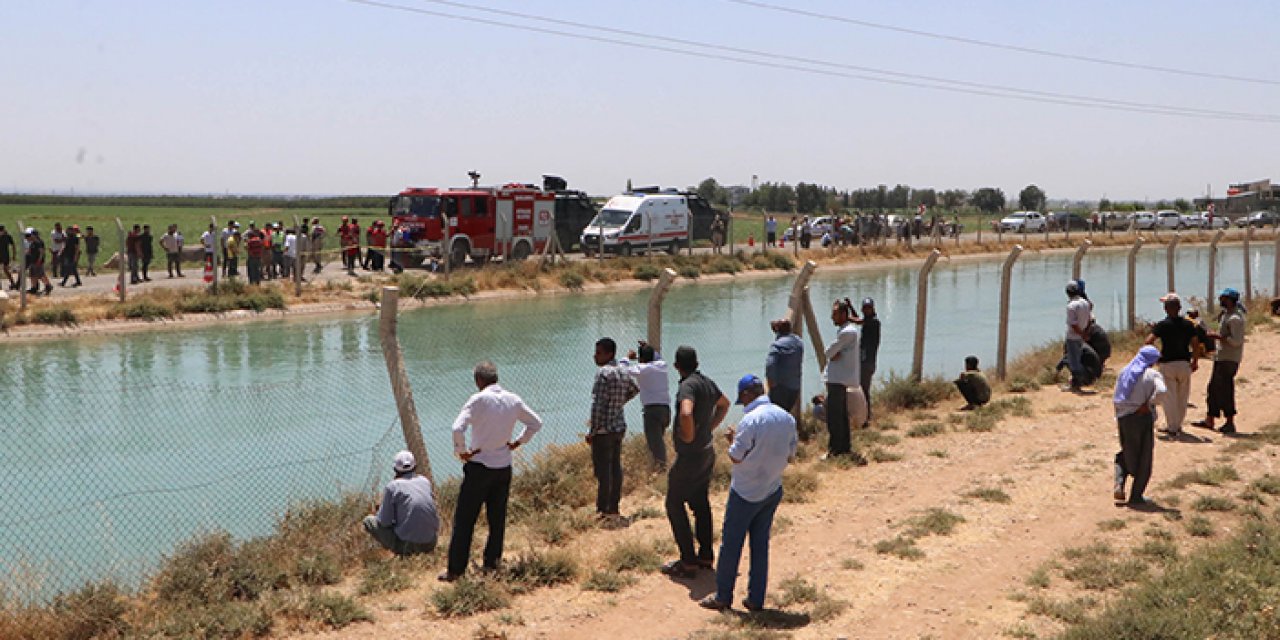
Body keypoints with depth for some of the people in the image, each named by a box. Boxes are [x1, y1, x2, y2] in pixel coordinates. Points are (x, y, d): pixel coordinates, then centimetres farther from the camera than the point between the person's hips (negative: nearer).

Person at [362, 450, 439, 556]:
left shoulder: (392, 486, -6)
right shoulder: (425, 481, 8)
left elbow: (385, 521, -6)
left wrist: (380, 510, 17)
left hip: (406, 543, -5)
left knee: (369, 520, 10)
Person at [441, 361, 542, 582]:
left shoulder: (478, 399, -14)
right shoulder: (514, 400, 3)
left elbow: (458, 428, -25)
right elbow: (536, 423, 15)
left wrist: (461, 451, -11)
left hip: (479, 466, -5)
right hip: (504, 467, 5)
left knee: (464, 519, 2)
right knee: (497, 517, 16)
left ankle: (455, 570, 5)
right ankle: (492, 561, 24)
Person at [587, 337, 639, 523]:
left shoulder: (603, 373, -17)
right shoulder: (623, 372, 8)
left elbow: (598, 404, -20)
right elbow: (634, 389, 28)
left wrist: (591, 431, -16)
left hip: (603, 429, -9)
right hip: (619, 426, 9)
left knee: (602, 470, -3)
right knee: (615, 468, 11)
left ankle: (603, 510, 1)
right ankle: (614, 509, 17)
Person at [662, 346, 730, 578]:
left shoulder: (688, 385, -20)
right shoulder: (707, 382, 8)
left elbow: (686, 413, -40)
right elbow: (724, 404, 28)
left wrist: (688, 436, -23)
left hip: (689, 456, -9)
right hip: (707, 452, 9)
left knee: (675, 504, 1)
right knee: (701, 503, 17)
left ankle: (688, 561, 1)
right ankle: (706, 556, 23)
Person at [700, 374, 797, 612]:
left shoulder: (751, 420, -21)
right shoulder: (787, 418, 0)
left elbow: (736, 457, -16)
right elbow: (791, 455, 8)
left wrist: (732, 439, 2)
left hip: (746, 493, -6)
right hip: (773, 490, 6)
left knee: (731, 543, 7)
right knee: (761, 544, 14)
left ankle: (723, 596, 15)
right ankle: (756, 599, 17)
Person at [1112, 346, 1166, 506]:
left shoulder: (1124, 372, 7)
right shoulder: (1152, 374, -7)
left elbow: (1115, 399, 8)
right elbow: (1160, 391, -28)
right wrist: (1148, 404, -13)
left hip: (1124, 418, 4)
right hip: (1143, 419, -4)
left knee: (1125, 455, 21)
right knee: (1144, 460, 9)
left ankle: (1119, 485, 2)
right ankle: (1136, 496, 11)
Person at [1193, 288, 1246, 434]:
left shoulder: (1235, 318, -18)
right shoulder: (1226, 313, 13)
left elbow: (1236, 341, -24)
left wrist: (1217, 336, -19)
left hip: (1228, 359, -10)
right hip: (1221, 357, 10)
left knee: (1225, 390, -5)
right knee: (1214, 388, 14)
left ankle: (1230, 423, 2)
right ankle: (1209, 421, 22)